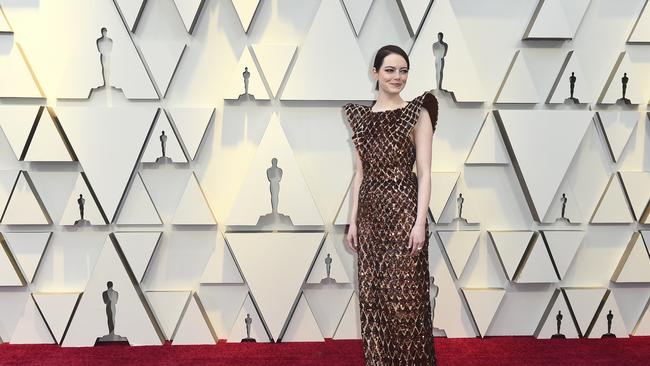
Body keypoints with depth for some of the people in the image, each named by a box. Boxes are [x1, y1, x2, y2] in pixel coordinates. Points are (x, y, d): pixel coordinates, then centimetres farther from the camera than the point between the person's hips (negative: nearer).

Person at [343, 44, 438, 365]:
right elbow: (360, 172, 12)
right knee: (372, 294, 9)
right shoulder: (361, 116, 9)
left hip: (403, 212, -4)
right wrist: (353, 219, 8)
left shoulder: (417, 113, -3)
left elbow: (424, 172, -7)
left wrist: (420, 222, -14)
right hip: (370, 213, 5)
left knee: (404, 296, -1)